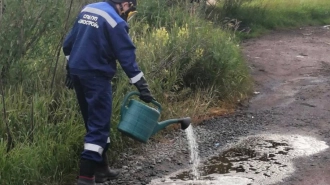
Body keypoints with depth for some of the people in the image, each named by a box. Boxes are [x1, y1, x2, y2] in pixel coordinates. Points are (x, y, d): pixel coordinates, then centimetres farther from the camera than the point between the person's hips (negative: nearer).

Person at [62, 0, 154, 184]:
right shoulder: (115, 21, -12)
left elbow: (68, 43, 17)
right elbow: (127, 57, -15)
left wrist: (70, 69, 25)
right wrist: (143, 87, -14)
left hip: (77, 72, 8)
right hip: (96, 75, -8)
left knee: (94, 121, 17)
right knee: (99, 124, -5)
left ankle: (101, 168, 24)